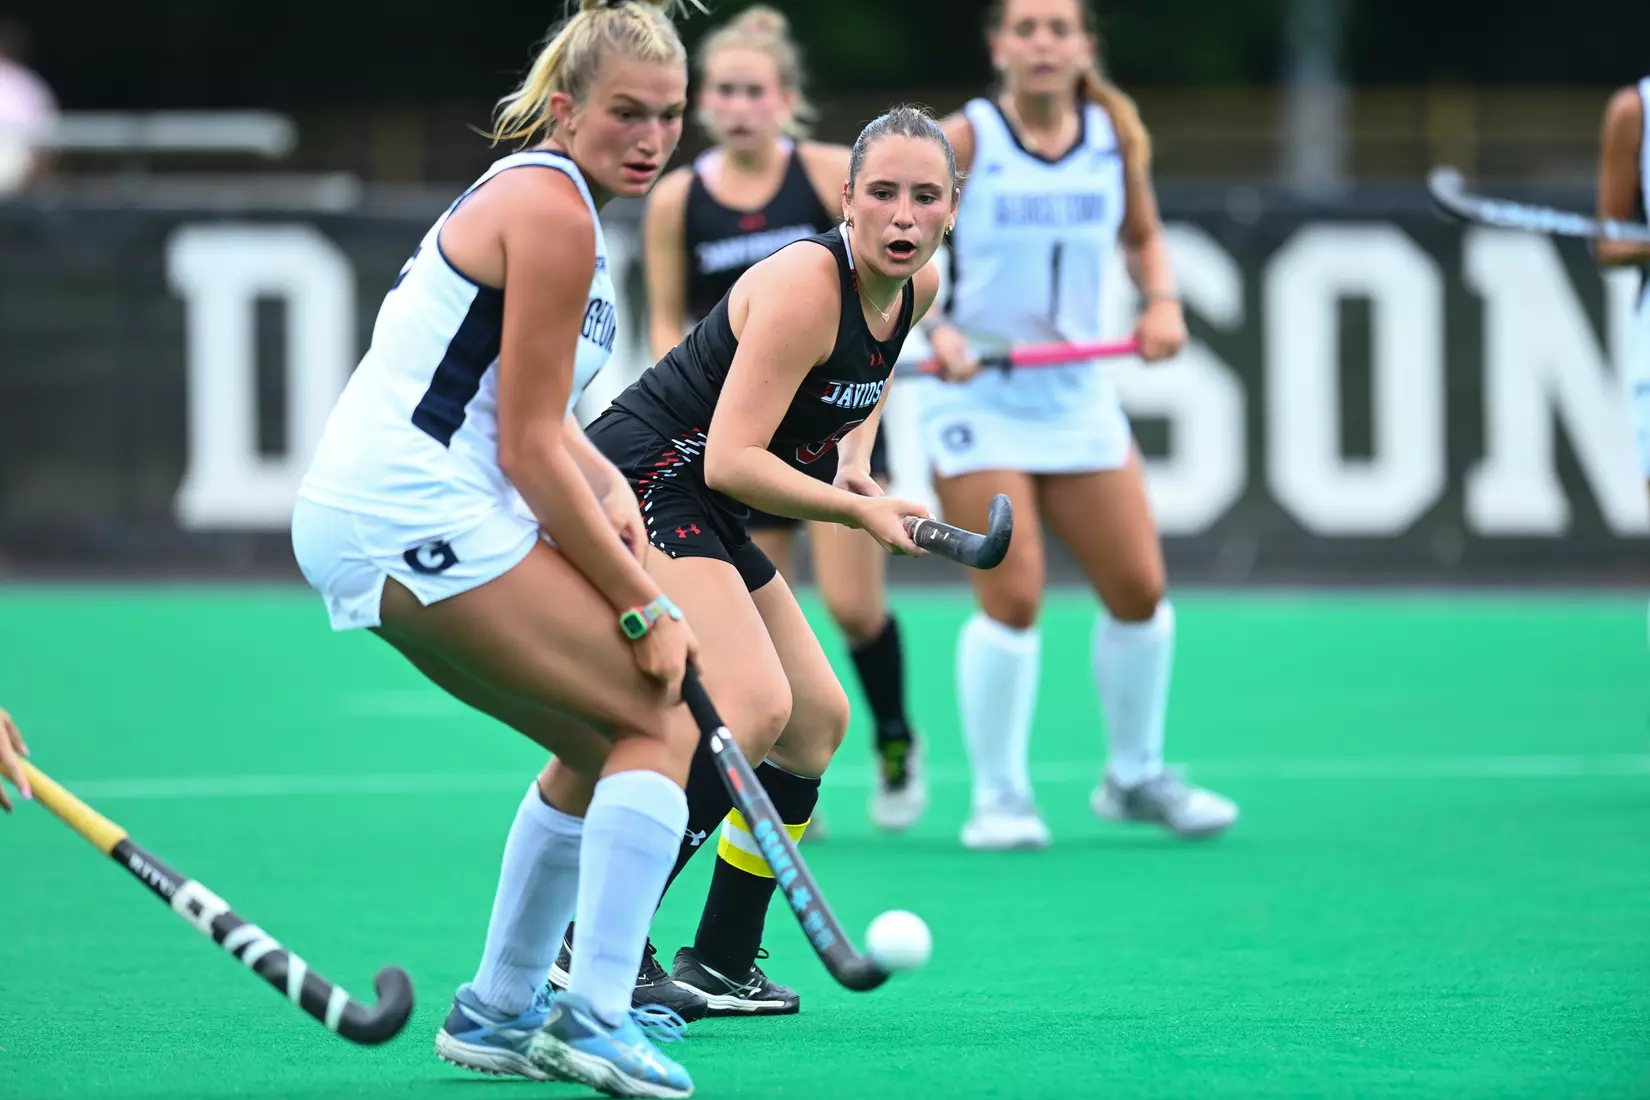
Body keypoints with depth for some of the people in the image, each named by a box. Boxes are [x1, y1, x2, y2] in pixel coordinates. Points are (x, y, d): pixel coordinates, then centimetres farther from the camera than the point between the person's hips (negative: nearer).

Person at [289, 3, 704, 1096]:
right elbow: (530, 449, -14)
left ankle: (498, 1012, 24)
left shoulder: (539, 193, 18)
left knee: (603, 739, 18)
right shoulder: (551, 213, -12)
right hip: (419, 519, -10)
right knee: (661, 720, -9)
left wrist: (607, 488, 4)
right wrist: (643, 606, -10)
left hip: (359, 526, 10)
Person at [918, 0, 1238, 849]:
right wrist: (932, 328, -27)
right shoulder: (963, 142, -11)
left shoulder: (1116, 136, 1)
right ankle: (999, 796, 2)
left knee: (1138, 588, 4)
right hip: (978, 399, -5)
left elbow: (1143, 237, 17)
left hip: (1077, 395, 5)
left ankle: (1136, 777, 25)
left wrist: (1162, 303, -2)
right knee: (1012, 597, -13)